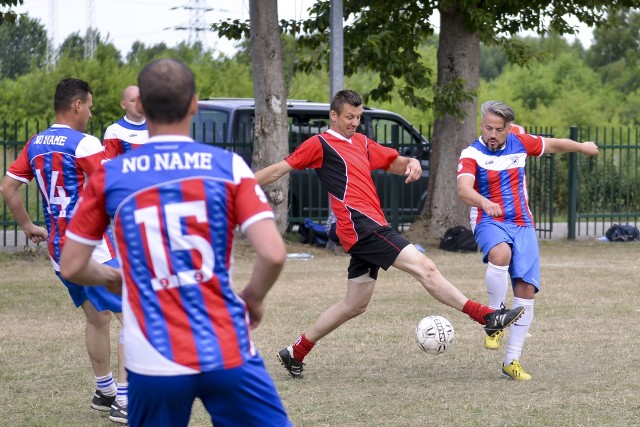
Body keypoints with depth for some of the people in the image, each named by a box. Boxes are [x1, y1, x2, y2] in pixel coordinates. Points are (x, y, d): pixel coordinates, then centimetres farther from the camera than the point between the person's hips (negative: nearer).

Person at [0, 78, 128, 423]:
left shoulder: (35, 144, 7)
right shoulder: (84, 144, -15)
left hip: (57, 248, 8)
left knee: (96, 317, 23)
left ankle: (104, 391, 31)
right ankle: (123, 401, -8)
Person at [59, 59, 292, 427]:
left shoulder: (109, 176, 2)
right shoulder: (228, 166, -2)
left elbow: (71, 267, 7)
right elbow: (273, 254, -11)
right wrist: (253, 298, 9)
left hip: (153, 364, 1)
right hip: (227, 354, -1)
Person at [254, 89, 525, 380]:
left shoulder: (361, 143, 22)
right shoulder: (320, 144, 0)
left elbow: (393, 162, 26)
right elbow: (280, 169, 1)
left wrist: (411, 163, 2)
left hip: (368, 230, 9)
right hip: (359, 224, -9)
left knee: (355, 305, 14)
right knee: (424, 267, -15)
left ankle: (296, 352, 22)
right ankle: (487, 317, -17)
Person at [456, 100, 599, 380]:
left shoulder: (519, 143, 5)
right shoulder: (472, 155, -9)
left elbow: (554, 145, 25)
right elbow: (463, 190, -28)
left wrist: (582, 147, 39)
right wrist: (484, 202, -48)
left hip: (522, 224, 4)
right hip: (489, 222, -4)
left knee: (526, 289, -7)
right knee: (500, 254, -39)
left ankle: (512, 361, 2)